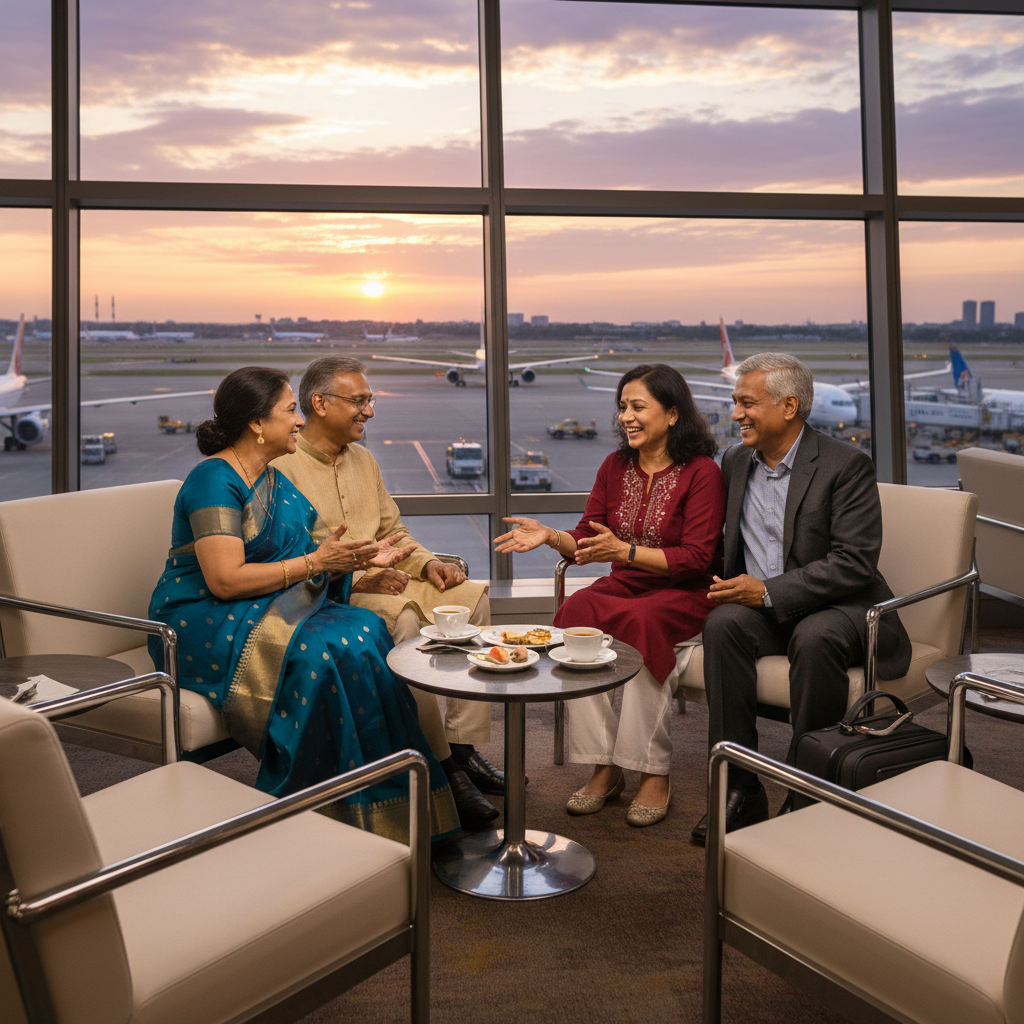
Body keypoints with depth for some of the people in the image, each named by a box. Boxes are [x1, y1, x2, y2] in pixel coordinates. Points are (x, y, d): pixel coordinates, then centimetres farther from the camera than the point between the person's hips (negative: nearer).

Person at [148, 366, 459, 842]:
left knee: (365, 633, -17)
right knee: (322, 650, -31)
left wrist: (358, 558, -4)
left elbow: (291, 565, 11)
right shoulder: (213, 480, -13)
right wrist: (314, 562, -18)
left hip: (265, 614, 8)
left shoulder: (274, 482, 15)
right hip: (203, 626, -8)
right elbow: (225, 579, -22)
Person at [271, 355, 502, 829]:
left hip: (380, 581, 8)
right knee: (402, 620, -34)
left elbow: (393, 532, 20)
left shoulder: (362, 459, 17)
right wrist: (357, 578, -24)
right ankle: (441, 766, -22)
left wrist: (426, 563, -1)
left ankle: (463, 748, -10)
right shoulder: (282, 466, -10)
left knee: (472, 596, -9)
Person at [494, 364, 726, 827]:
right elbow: (587, 539, 10)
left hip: (685, 594, -4)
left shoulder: (701, 472, -7)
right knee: (575, 615, -27)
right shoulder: (615, 466, 10)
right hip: (623, 587, 5)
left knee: (642, 622, -37)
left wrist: (624, 551, -24)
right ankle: (603, 767, -19)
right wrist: (550, 536, -10)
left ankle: (655, 772, -22)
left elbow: (696, 558, -14)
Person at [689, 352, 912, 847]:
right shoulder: (735, 461, 10)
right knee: (722, 625, -27)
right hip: (761, 607, 5)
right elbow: (727, 543, 20)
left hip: (836, 607, -4)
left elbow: (854, 565, -17)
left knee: (815, 638, -37)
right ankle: (740, 791, -20)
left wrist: (768, 592, -22)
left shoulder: (847, 465, -9)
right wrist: (727, 585, -3)